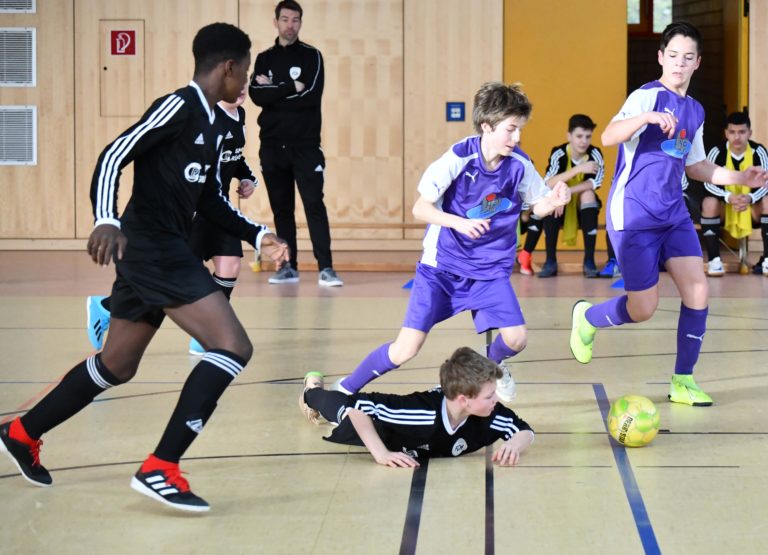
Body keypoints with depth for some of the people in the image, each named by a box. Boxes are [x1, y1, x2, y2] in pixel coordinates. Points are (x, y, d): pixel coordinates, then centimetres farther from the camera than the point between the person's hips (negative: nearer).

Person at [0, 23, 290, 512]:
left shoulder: (213, 124, 16)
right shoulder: (179, 106, -12)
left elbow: (209, 201, 24)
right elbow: (113, 157, -18)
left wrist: (258, 235, 15)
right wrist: (107, 220, -32)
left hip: (161, 251, 10)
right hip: (153, 249, -10)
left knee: (115, 366, 20)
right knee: (233, 347, -16)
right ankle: (160, 470, -17)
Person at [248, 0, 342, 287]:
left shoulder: (311, 56, 1)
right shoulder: (264, 59, 10)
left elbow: (311, 96, -12)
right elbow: (256, 96, -6)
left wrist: (274, 93, -9)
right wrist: (291, 87, -13)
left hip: (305, 145, -3)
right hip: (272, 145, 3)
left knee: (314, 204, -10)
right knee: (281, 207, 7)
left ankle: (326, 268, -12)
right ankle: (289, 267, 13)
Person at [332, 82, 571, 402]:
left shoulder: (520, 165, -9)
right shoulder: (458, 159, -20)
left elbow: (538, 206, 7)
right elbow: (420, 208, -17)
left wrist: (555, 200, -17)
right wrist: (459, 223, -33)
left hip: (490, 269, 3)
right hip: (441, 266, -3)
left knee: (516, 339, -11)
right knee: (405, 350, -10)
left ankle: (492, 365, 27)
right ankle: (344, 390, 11)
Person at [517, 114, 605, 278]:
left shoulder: (595, 154, -15)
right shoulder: (559, 154, -17)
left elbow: (594, 183, -27)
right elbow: (548, 184, -32)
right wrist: (578, 169, -40)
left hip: (584, 209, 1)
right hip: (559, 209, -1)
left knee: (588, 194, -29)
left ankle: (589, 260, -28)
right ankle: (551, 260, -26)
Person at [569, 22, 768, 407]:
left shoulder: (695, 111, 13)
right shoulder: (647, 97, -10)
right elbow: (608, 137, -26)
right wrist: (647, 117, -43)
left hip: (673, 213, 7)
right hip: (634, 214, -6)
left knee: (697, 290, -7)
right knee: (643, 309, -5)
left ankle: (683, 381, 5)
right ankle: (586, 317, 27)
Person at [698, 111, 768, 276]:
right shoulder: (717, 152, -17)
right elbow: (709, 183, -20)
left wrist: (750, 198, -38)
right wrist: (729, 197, -38)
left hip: (751, 203, 1)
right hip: (724, 201, -1)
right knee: (709, 202, -31)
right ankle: (714, 259, -25)